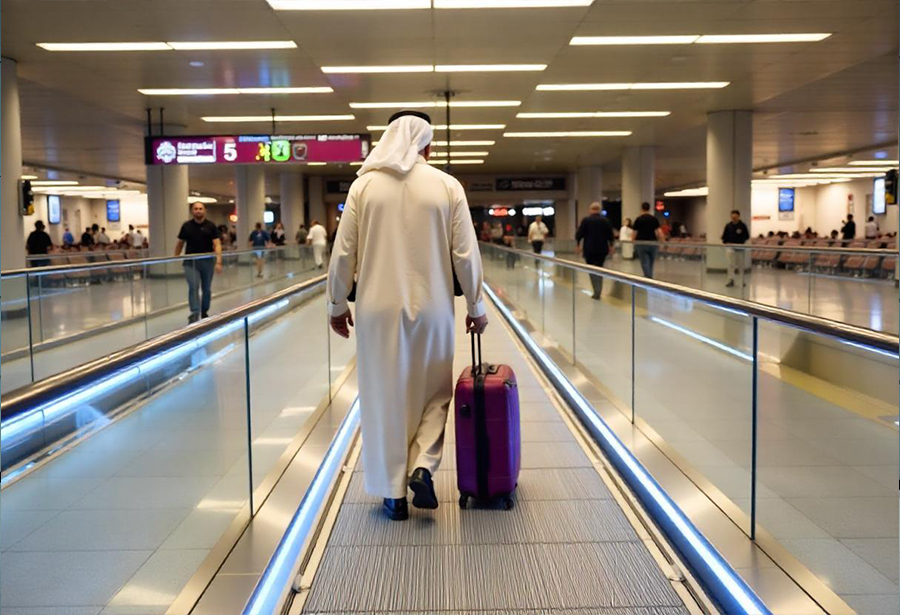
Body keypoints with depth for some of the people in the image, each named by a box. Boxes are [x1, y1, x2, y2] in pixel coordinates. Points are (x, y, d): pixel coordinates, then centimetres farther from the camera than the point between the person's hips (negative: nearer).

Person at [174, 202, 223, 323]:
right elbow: (180, 243, 11)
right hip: (191, 262, -1)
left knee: (206, 289, 11)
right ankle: (194, 314, -18)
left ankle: (204, 312, 29)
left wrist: (218, 262, -19)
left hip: (207, 261, 1)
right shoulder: (186, 226, 2)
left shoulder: (210, 226, -2)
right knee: (193, 287, -14)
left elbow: (217, 244, -9)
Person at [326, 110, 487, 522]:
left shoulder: (364, 185, 0)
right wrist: (476, 306, 9)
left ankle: (393, 493, 17)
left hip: (378, 310, 1)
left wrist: (337, 305, 10)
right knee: (435, 392, 19)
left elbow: (343, 253, -1)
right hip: (431, 309, 0)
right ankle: (422, 466, 2)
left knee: (385, 397, 10)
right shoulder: (447, 186, -2)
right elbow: (466, 255, -2)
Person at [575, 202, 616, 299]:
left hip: (589, 249, -2)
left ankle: (596, 291, -7)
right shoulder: (605, 221, 2)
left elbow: (579, 234, -5)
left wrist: (578, 245, 7)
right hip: (602, 250, 2)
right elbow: (611, 236, 3)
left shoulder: (586, 220, -4)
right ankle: (597, 293, 5)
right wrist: (610, 245, 18)